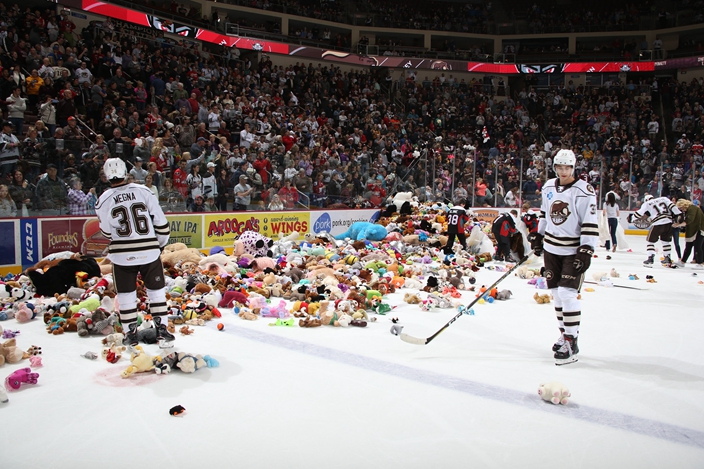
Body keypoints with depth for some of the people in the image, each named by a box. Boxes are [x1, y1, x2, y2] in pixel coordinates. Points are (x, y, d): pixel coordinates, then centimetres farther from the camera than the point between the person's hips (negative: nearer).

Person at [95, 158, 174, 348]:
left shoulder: (104, 199, -4)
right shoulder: (143, 191, -5)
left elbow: (107, 232, 3)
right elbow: (160, 221, -2)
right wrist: (161, 243, 12)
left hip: (122, 255, 0)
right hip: (149, 252, 0)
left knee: (126, 294, 14)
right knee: (156, 291, 13)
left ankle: (131, 334, 18)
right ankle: (162, 331, 14)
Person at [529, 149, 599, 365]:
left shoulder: (583, 191, -13)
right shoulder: (548, 187, 7)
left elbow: (590, 224, -16)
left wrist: (586, 251, -21)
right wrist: (538, 236, 20)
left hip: (573, 251, -6)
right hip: (551, 248, 6)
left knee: (567, 294, -12)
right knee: (557, 293, 11)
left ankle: (571, 342, -3)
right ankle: (565, 334, 24)